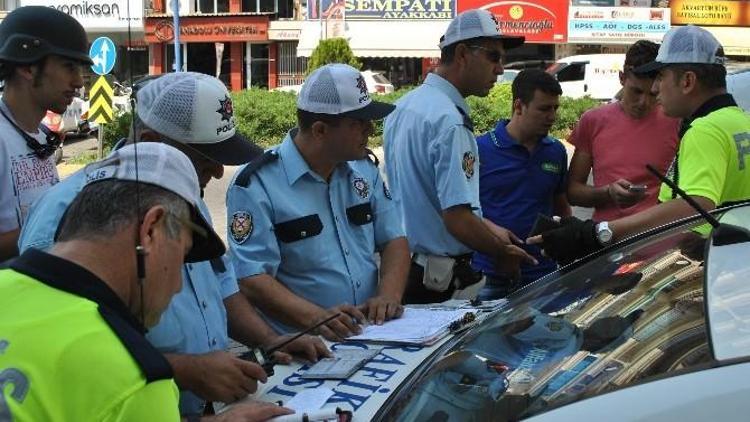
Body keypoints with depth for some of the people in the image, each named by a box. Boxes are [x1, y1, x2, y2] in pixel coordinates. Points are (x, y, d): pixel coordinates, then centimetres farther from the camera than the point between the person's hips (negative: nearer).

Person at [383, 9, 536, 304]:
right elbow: (457, 219, -26)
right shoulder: (449, 120, -22)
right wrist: (502, 252, -9)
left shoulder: (403, 108, 8)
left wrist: (486, 227, 17)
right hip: (441, 280, -9)